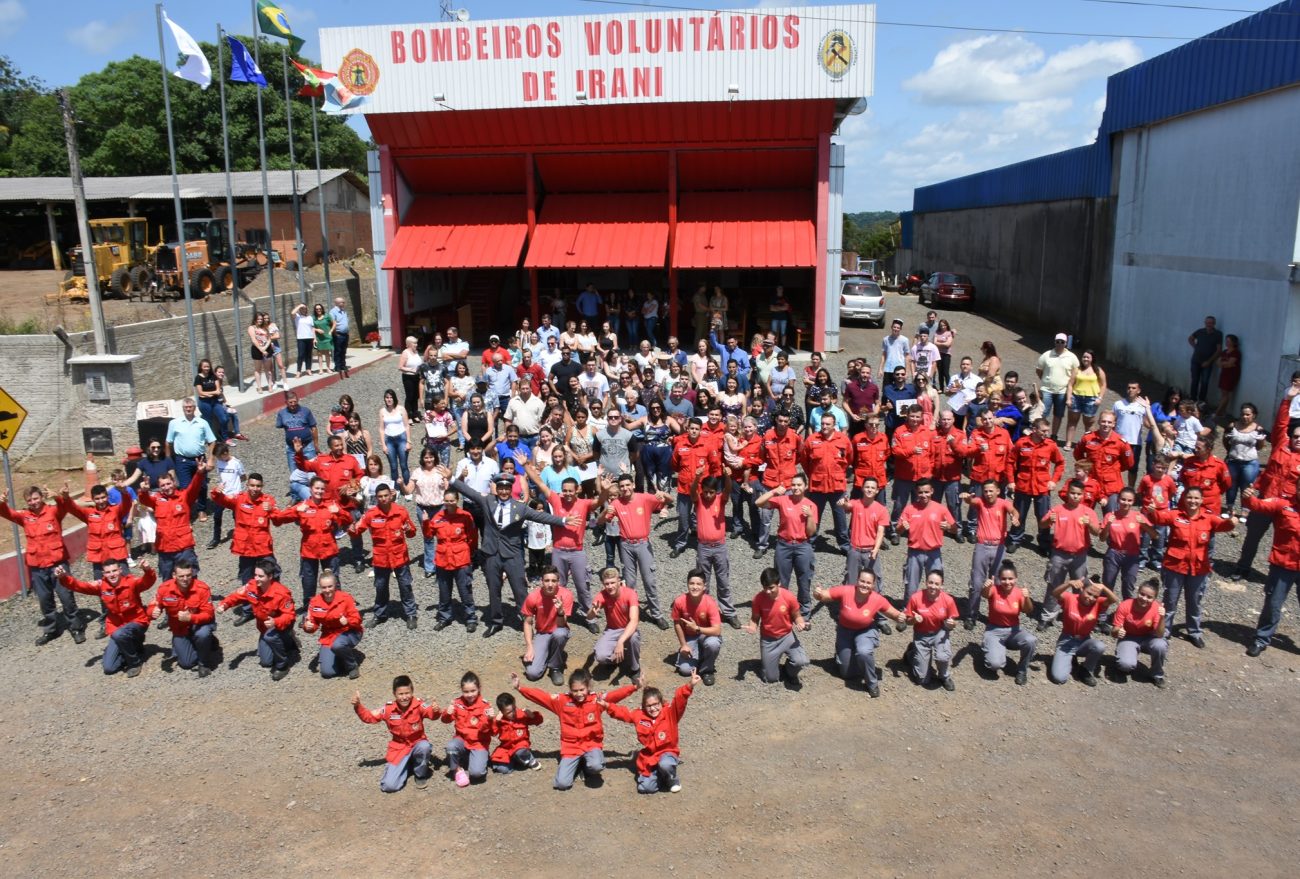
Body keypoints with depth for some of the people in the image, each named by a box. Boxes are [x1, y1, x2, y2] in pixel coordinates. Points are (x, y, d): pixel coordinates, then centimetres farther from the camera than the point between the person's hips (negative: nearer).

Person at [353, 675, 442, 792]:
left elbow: (431, 713, -33)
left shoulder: (418, 705, -17)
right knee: (388, 786, -16)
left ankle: (420, 774, -5)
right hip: (399, 749, 2)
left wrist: (436, 711, -56)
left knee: (424, 747, -39)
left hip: (417, 744, -1)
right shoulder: (388, 709, -9)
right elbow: (368, 717, 1)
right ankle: (407, 766, 18)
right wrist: (358, 706, -15)